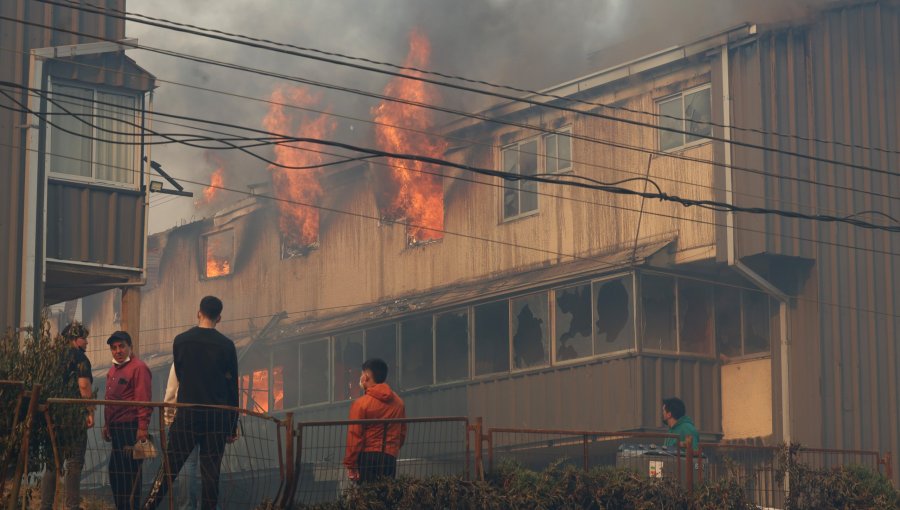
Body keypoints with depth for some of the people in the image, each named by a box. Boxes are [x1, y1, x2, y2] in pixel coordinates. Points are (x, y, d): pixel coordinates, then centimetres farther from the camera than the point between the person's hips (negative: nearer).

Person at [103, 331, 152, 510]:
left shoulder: (138, 368, -9)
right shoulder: (113, 370, 19)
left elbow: (144, 400, -16)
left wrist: (143, 427, -21)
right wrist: (107, 425, 22)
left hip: (131, 427, -9)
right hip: (117, 428, 9)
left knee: (130, 472, -8)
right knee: (115, 471, 11)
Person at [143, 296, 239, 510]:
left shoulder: (181, 341, 4)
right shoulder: (226, 345, 0)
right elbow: (232, 388, 2)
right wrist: (233, 426, 6)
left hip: (186, 414, 1)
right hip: (217, 417, -1)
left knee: (169, 468, 2)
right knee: (211, 472, 2)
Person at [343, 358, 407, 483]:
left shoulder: (361, 403, -6)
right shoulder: (398, 403, 9)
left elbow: (354, 436, -8)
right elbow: (402, 433, 13)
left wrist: (350, 465, -6)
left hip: (366, 457, -4)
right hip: (390, 458, 4)